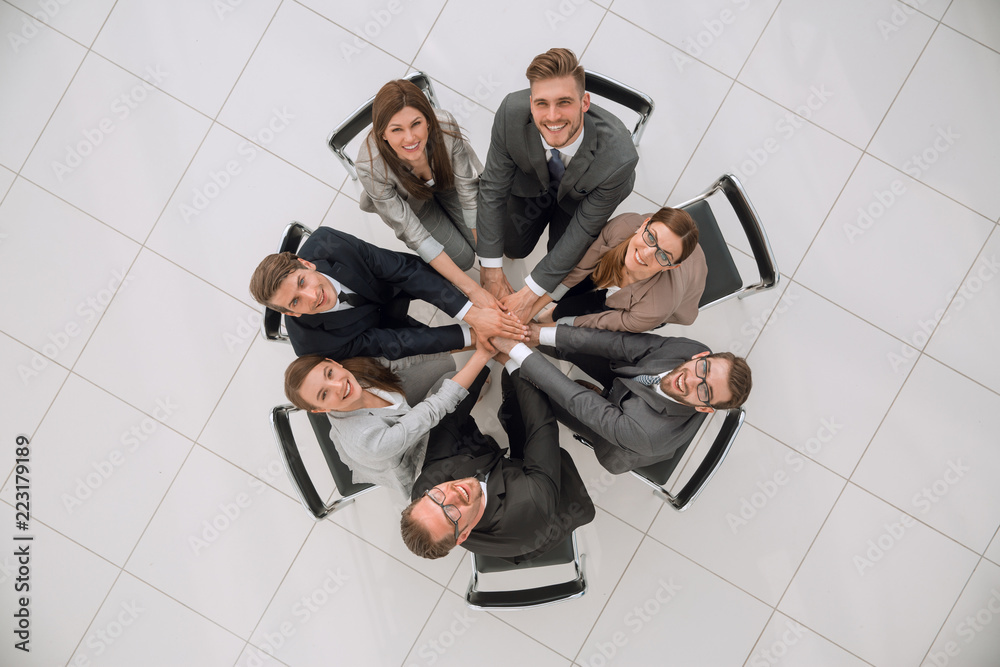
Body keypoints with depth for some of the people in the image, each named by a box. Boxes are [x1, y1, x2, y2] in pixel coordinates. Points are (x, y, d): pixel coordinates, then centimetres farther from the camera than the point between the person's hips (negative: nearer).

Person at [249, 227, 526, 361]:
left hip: (386, 284, 3)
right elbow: (392, 343, -33)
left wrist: (473, 314, -41)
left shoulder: (327, 242, -36)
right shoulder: (313, 344, -39)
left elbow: (406, 270, -34)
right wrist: (471, 336, -36)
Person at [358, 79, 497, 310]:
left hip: (446, 177, 2)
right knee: (462, 257, -8)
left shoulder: (445, 126, -39)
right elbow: (415, 236, -34)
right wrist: (472, 289, -37)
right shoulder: (371, 167, -41)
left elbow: (469, 194, -26)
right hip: (411, 200, -1)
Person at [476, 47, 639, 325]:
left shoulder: (618, 158, -46)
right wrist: (490, 269, -25)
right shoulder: (511, 112, -40)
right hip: (532, 178, 2)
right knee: (514, 248, 13)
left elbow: (583, 231, -31)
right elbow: (493, 188, -25)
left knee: (565, 264, 5)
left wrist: (530, 294, -28)